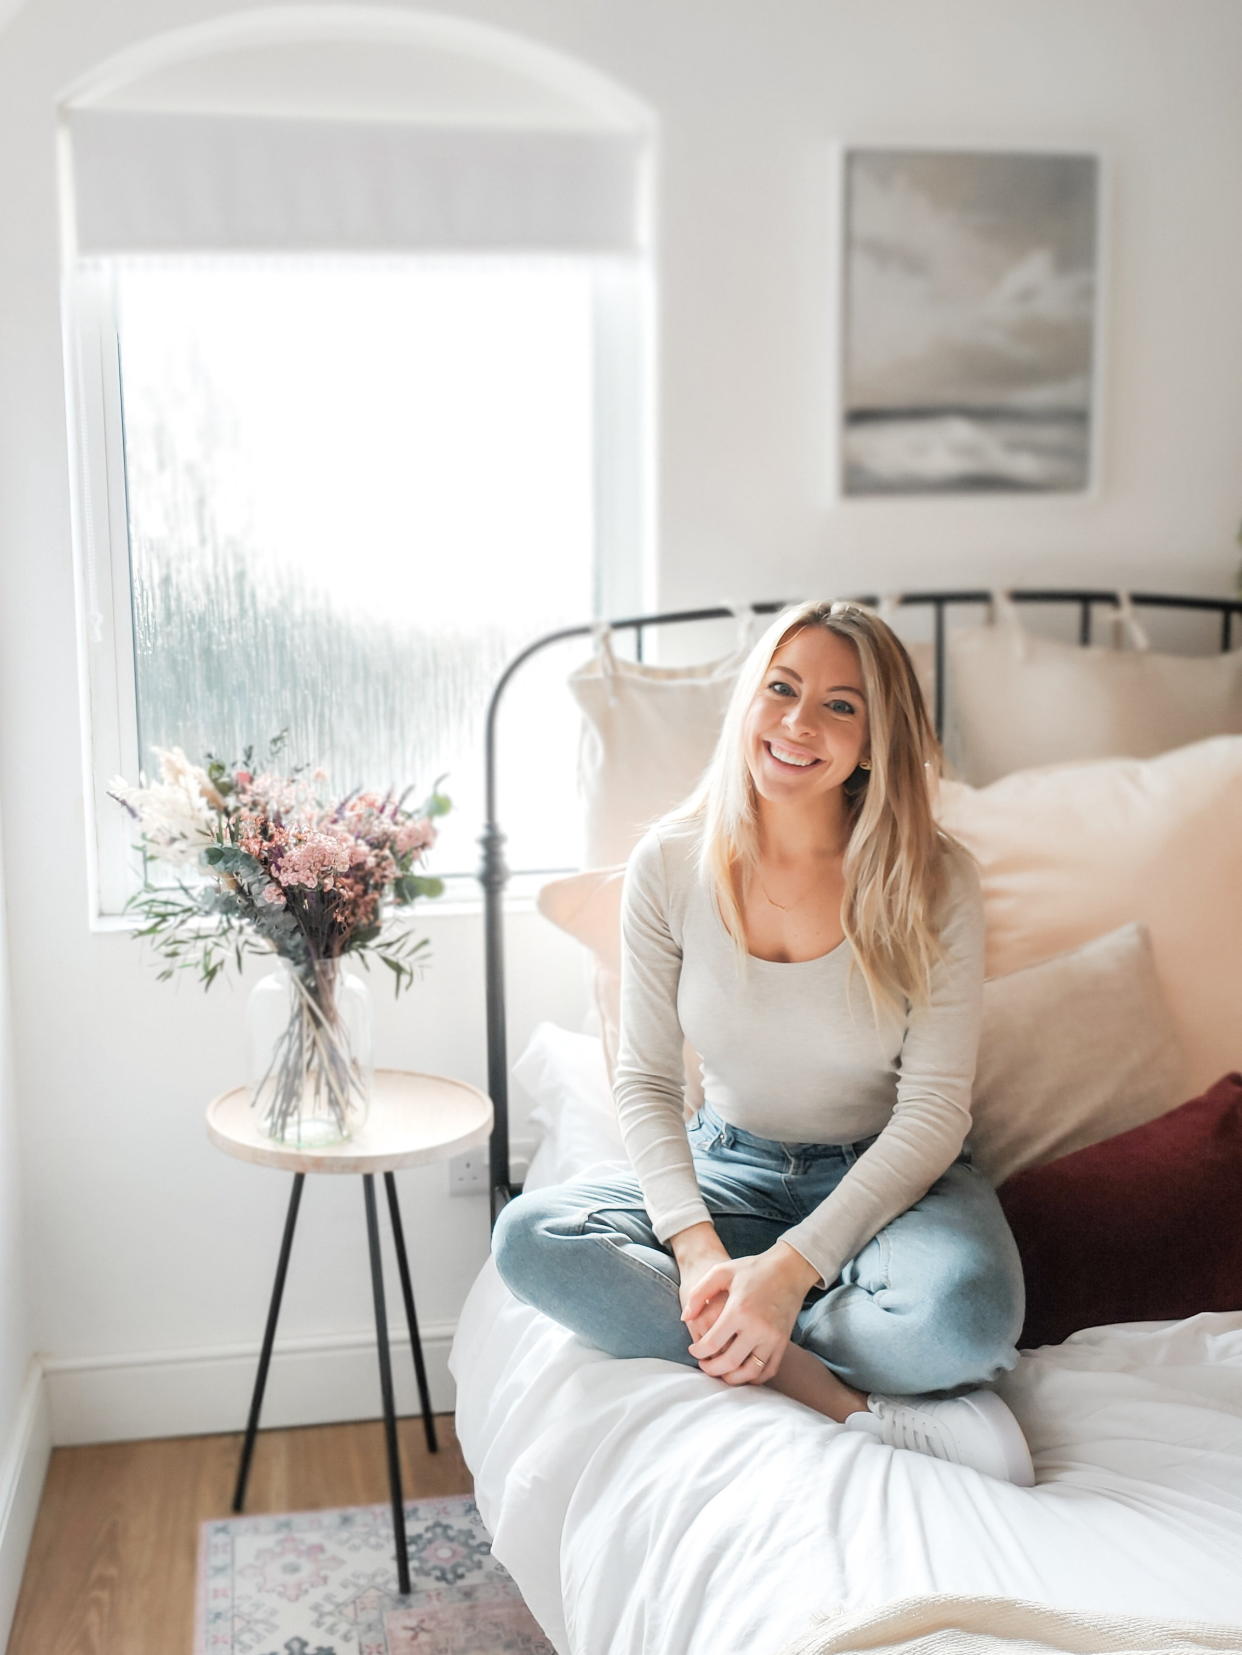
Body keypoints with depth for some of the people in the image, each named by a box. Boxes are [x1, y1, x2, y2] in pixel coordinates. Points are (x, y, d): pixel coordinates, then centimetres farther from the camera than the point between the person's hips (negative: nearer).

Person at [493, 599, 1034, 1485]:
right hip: (730, 1164, 3)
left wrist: (791, 1266, -27)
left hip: (890, 1176, -3)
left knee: (962, 1311, -37)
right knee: (529, 1236, -24)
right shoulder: (670, 864, -9)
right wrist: (698, 1247, -23)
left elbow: (934, 1109, -16)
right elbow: (646, 1082, -5)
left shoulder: (933, 880, -16)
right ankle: (860, 1405, -26)